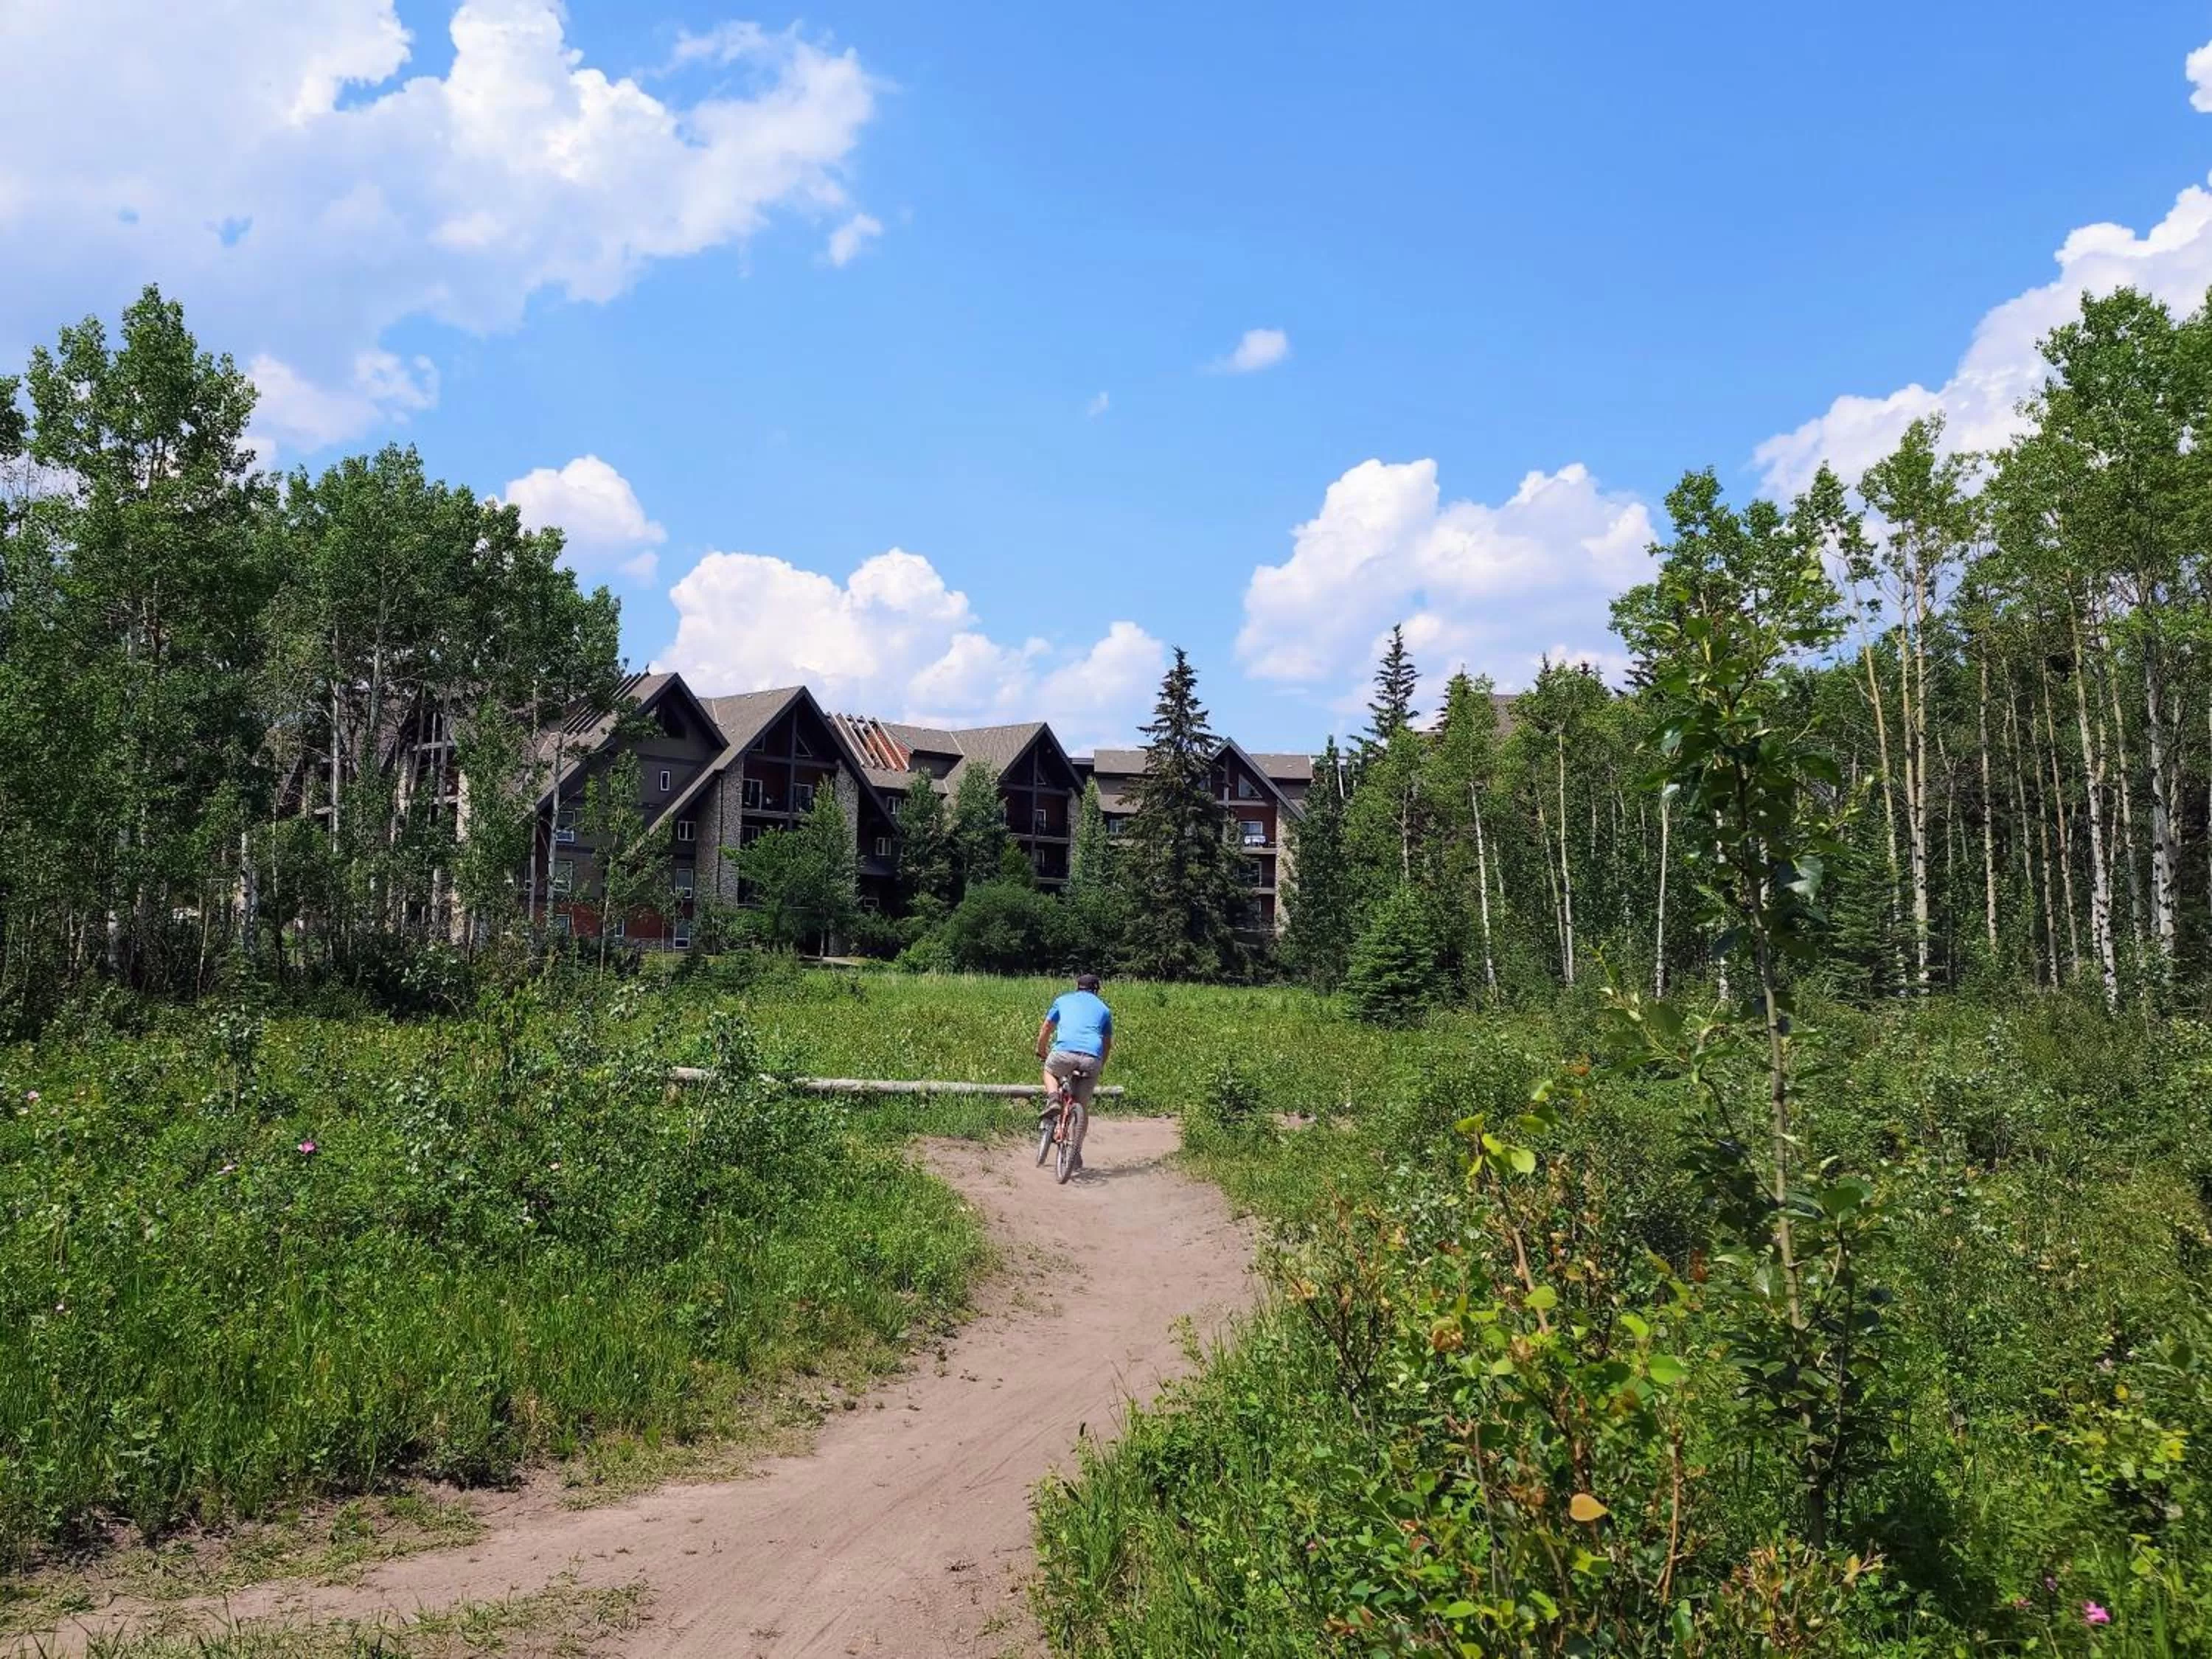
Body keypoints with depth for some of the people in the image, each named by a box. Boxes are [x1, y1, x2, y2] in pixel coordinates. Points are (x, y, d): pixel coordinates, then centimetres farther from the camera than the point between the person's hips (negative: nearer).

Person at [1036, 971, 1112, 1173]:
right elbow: (1108, 1043, 28)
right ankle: (1076, 1153, 13)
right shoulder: (1104, 1008, 27)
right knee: (1083, 1106, 15)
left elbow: (1045, 1030, 27)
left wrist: (1041, 1052, 42)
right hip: (1092, 1058, 1)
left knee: (1050, 1071, 32)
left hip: (1064, 1052, -1)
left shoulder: (1063, 1000, 23)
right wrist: (1101, 1066, 42)